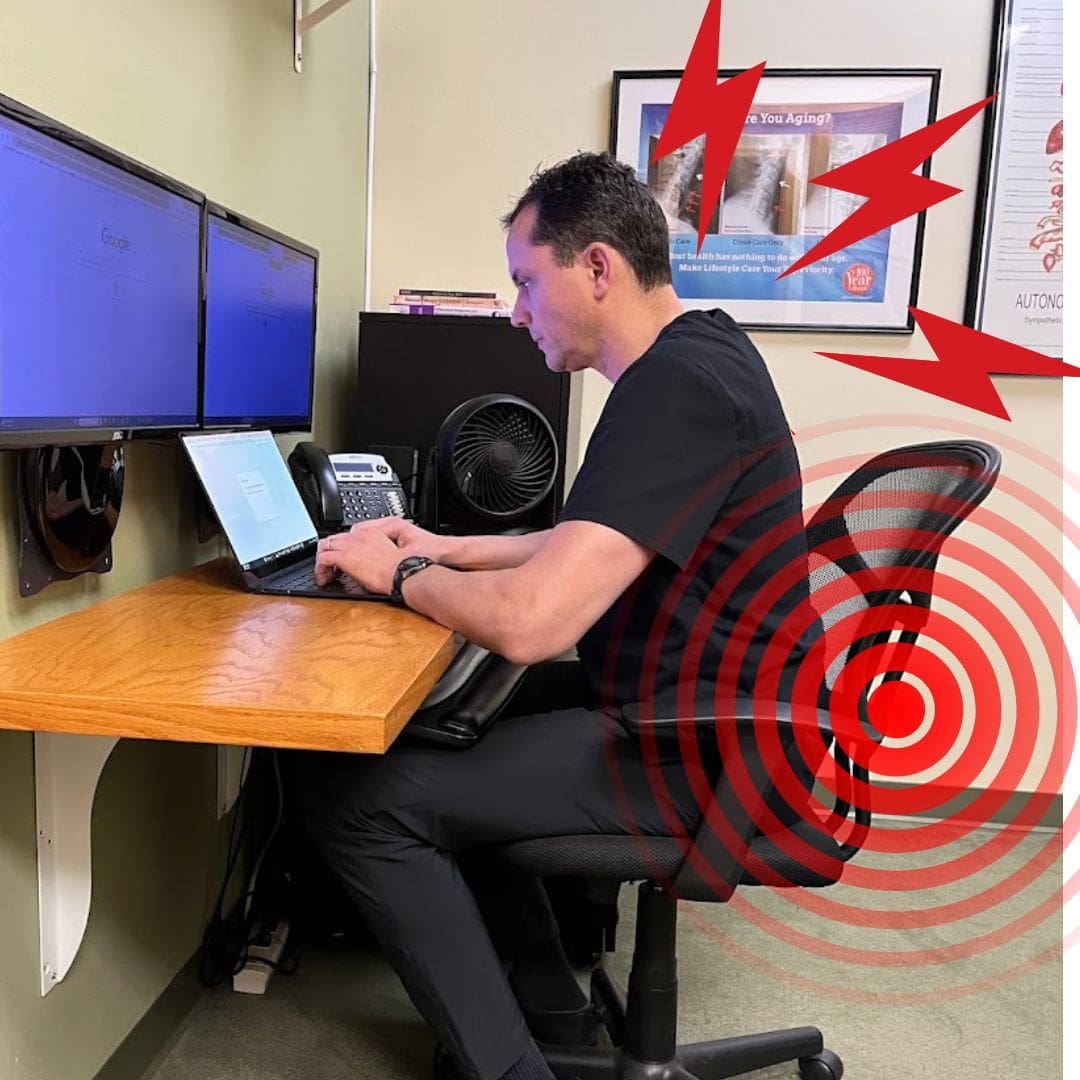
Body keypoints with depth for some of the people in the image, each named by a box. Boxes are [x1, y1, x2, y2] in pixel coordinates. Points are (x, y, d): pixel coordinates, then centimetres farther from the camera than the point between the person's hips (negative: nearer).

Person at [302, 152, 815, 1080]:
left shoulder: (675, 389, -23)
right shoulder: (701, 348, 10)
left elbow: (528, 622, -30)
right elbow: (603, 546, 20)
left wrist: (398, 575, -10)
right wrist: (452, 550, 12)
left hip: (696, 756, -10)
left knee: (356, 797, -12)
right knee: (443, 728, 20)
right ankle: (539, 992, 29)